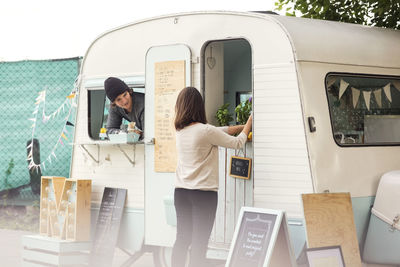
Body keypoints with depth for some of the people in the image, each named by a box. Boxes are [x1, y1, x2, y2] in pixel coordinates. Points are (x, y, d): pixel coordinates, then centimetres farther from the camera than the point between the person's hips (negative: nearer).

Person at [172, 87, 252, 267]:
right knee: (199, 243, -3)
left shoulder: (180, 130, 6)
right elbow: (237, 143, -2)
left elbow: (220, 131, 17)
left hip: (181, 191, 7)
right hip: (203, 192, -7)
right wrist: (248, 124, 13)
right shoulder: (205, 131, -14)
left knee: (182, 239, 12)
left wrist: (241, 127, 23)